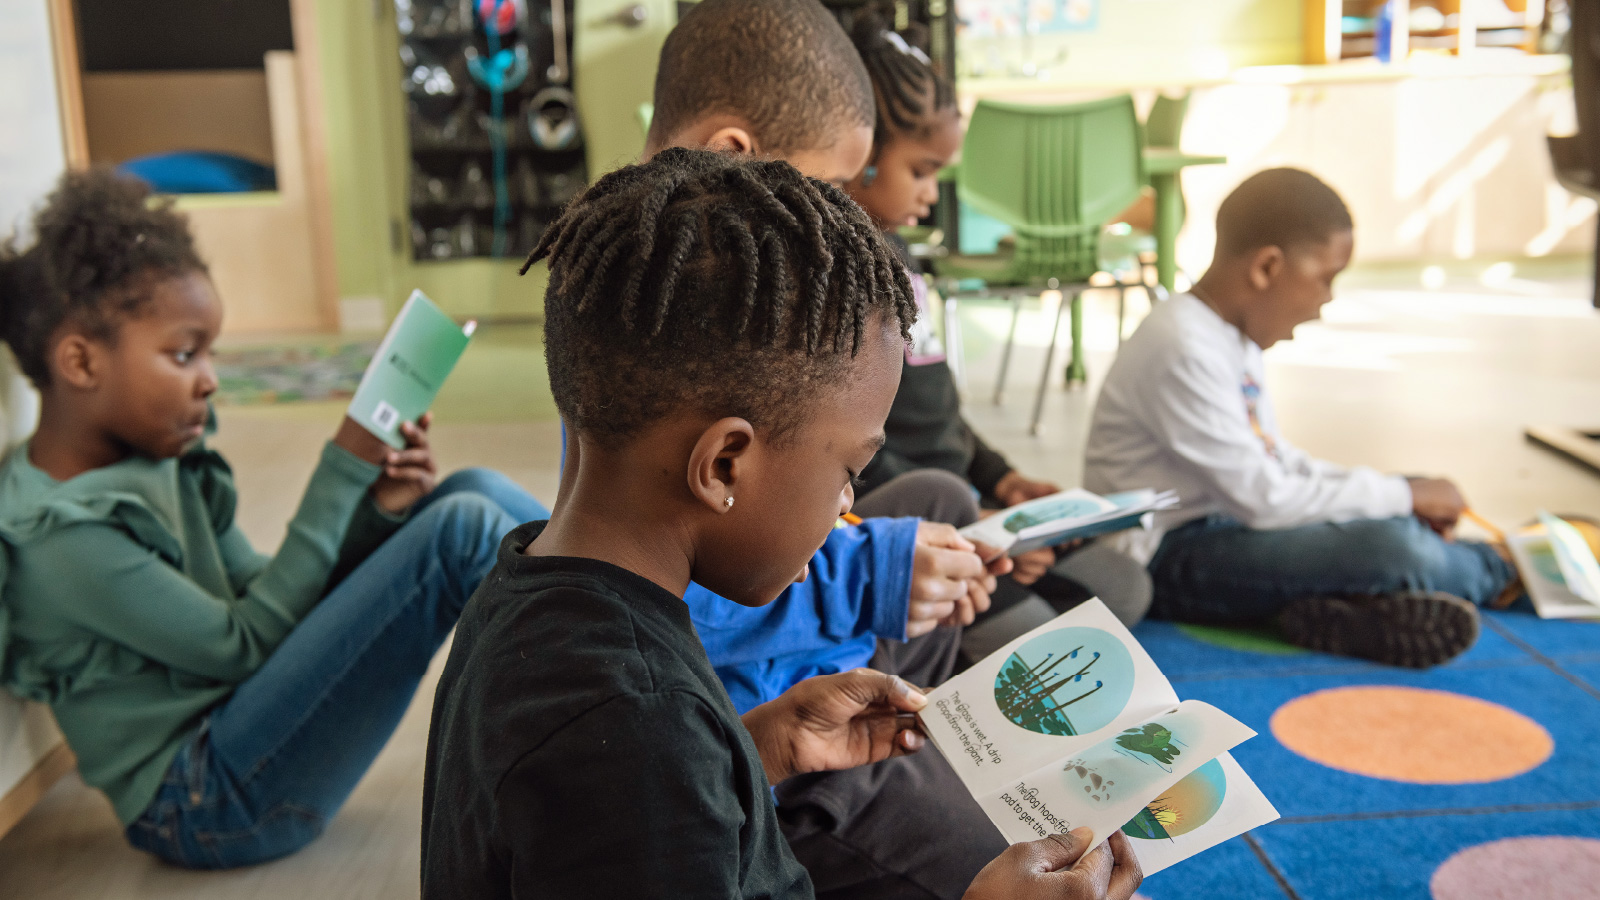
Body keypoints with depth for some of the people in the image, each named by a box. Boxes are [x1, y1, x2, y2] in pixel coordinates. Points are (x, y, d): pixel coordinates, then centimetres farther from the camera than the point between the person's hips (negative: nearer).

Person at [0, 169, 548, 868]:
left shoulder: (158, 463, 9)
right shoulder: (64, 537, -18)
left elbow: (261, 594, 8)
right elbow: (242, 643, -15)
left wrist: (376, 512, -8)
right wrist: (341, 476, -16)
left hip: (255, 719, 9)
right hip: (208, 803, -8)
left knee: (475, 490, -4)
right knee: (461, 530, -22)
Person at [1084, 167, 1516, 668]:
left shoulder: (1236, 335, 10)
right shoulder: (1186, 351, -22)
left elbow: (1275, 459, 16)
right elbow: (1263, 499, -22)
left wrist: (1407, 493, 5)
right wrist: (1401, 496, -12)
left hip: (1227, 521, 11)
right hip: (1173, 557, -11)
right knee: (1393, 547, -21)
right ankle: (1505, 576, 8)